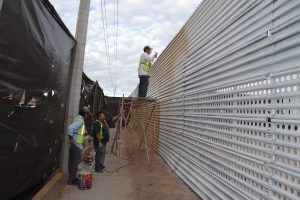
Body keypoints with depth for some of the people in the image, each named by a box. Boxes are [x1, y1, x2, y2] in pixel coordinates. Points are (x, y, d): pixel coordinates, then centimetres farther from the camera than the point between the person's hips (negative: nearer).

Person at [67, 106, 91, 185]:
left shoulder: (78, 118, 14)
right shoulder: (80, 120, -16)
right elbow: (70, 128, -28)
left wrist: (83, 133, 16)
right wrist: (71, 139, -21)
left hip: (74, 143, 10)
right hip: (76, 143, -10)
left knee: (72, 161, 15)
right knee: (76, 162, -2)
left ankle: (72, 178, 26)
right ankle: (72, 180, 7)